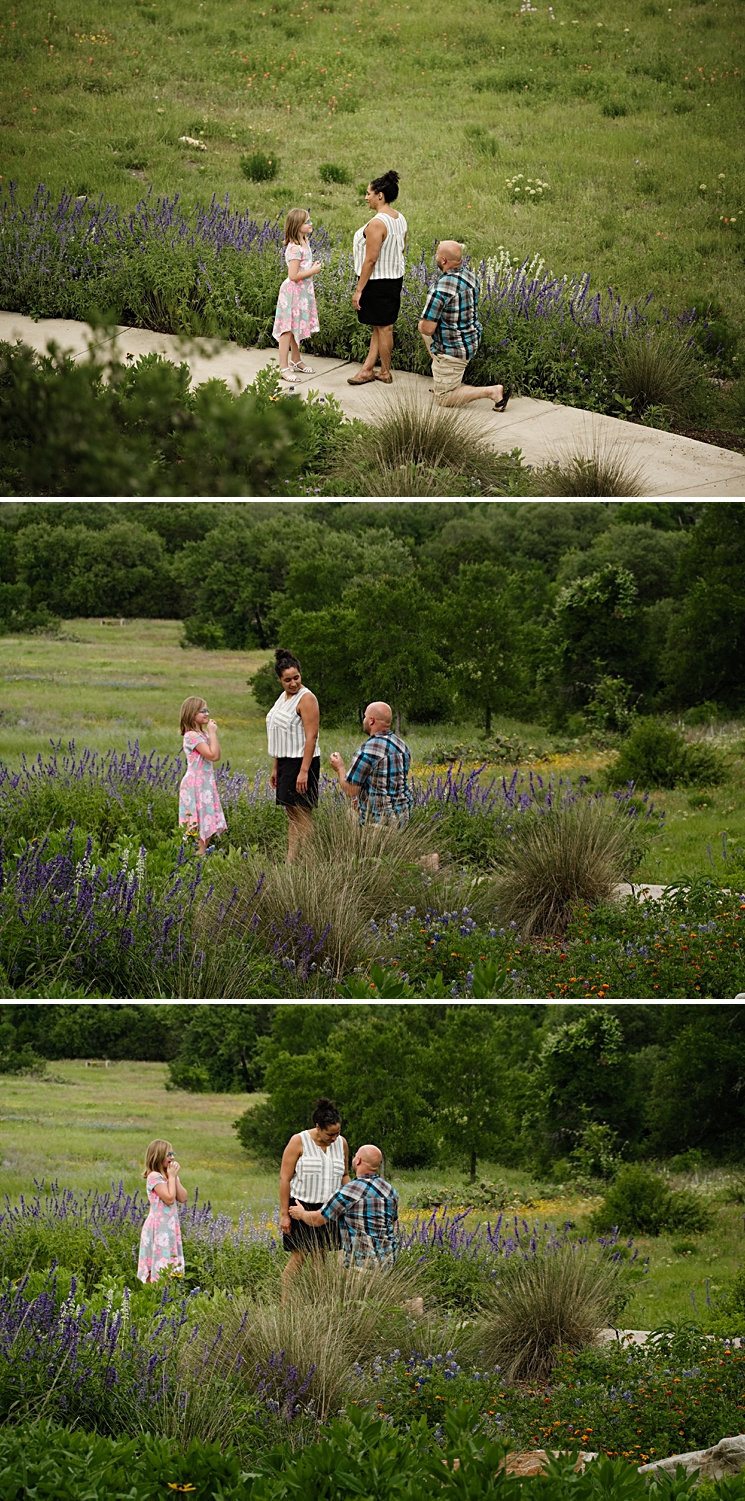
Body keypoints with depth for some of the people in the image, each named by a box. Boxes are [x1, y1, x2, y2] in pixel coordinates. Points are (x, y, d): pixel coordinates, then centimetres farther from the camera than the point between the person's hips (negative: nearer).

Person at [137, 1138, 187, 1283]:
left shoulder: (169, 1175, 11)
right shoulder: (154, 1177, -13)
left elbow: (182, 1198, 4)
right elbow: (169, 1198, -20)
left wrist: (175, 1176, 0)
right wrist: (172, 1176, -11)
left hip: (171, 1227, 8)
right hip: (159, 1227, -8)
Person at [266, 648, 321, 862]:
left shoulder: (306, 699, -13)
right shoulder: (284, 697, 14)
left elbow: (311, 736, -19)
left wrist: (304, 771, -24)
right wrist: (276, 768, 18)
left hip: (302, 762, -9)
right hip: (286, 761, 9)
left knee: (302, 815, -8)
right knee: (292, 815, 10)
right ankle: (290, 863, 13)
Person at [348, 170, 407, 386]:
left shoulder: (377, 224, -24)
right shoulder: (400, 218, 4)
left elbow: (371, 260, -24)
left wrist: (359, 289, -19)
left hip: (378, 281, -9)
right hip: (395, 277, 9)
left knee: (383, 327, 3)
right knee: (381, 326, 13)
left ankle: (385, 372, 15)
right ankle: (368, 368, 21)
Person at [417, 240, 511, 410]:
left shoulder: (442, 287, -30)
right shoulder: (468, 273, -2)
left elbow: (428, 328, -26)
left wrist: (422, 325, 1)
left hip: (452, 350, -9)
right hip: (472, 338, 9)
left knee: (443, 399, 6)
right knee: (423, 327, 32)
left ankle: (492, 392, -9)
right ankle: (440, 380, 32)